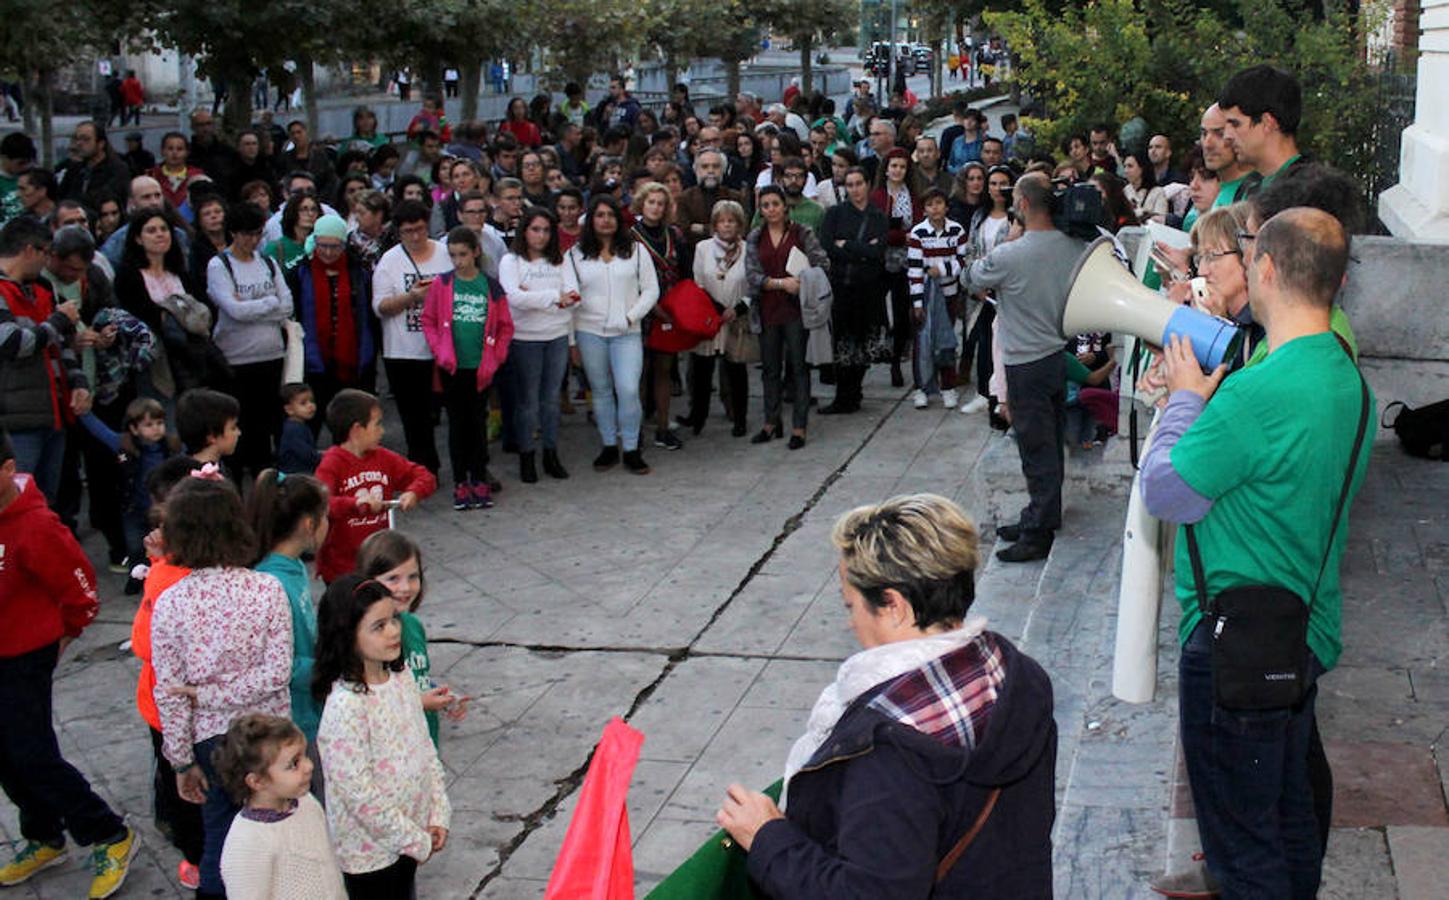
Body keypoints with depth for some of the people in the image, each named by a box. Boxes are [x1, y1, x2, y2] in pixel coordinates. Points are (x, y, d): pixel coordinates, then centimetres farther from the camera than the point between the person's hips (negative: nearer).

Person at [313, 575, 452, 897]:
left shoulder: (401, 678, -1)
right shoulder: (345, 705, -26)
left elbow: (426, 749, 7)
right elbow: (359, 793, -23)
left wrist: (438, 815, 0)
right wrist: (417, 839, -15)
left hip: (408, 834, 7)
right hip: (369, 847, -7)